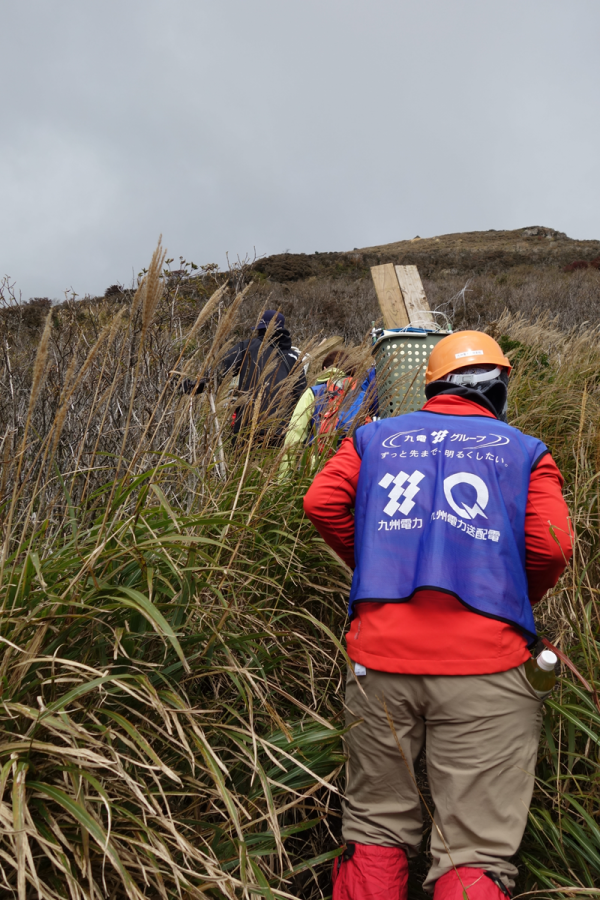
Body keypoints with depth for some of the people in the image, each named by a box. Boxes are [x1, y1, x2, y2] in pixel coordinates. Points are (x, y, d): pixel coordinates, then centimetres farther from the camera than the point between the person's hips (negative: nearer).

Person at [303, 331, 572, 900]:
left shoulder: (375, 437, 14)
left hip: (381, 657, 2)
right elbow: (551, 548, -1)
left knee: (376, 829, 17)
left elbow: (322, 501, 3)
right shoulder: (526, 452, 10)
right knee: (477, 851, 4)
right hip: (485, 663, -2)